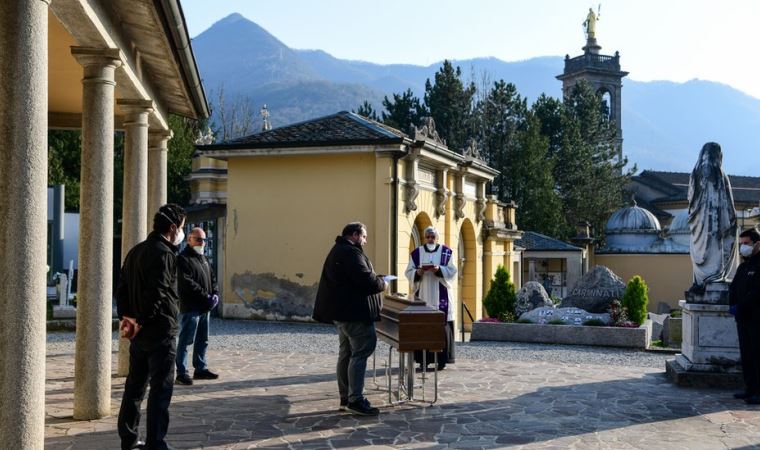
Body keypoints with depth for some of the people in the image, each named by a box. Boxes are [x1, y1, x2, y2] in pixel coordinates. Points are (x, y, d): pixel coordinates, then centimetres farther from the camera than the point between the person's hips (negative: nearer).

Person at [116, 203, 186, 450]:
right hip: (160, 331, -9)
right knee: (160, 389, -4)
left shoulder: (136, 251, 14)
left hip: (139, 332, 9)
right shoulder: (164, 253, -15)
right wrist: (141, 322, -13)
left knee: (135, 386, 16)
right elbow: (157, 293, -22)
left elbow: (122, 288, 15)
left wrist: (126, 317, 8)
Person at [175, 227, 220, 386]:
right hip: (190, 307, -9)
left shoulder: (203, 259, 20)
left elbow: (212, 278, 20)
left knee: (203, 340, 15)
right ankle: (182, 372, -2)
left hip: (205, 307, 9)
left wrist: (215, 294, 1)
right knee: (186, 340, -5)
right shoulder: (183, 259, -9)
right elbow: (187, 283, -18)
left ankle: (201, 368, 24)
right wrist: (206, 296, -18)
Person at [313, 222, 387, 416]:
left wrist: (376, 279, 14)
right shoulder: (351, 252, -15)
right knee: (361, 351, -10)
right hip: (354, 311, -11)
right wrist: (382, 283, -4)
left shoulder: (337, 251, 20)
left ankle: (345, 398, 18)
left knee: (346, 353, 14)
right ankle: (356, 399, -13)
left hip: (341, 311, 11)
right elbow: (366, 280, -23)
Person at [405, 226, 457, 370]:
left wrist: (439, 270, -17)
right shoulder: (416, 253, 9)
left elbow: (452, 271, 0)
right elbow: (409, 272, 6)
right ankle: (424, 359, 2)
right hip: (422, 295, 1)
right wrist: (417, 272, -15)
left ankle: (442, 359, -1)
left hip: (440, 296, -1)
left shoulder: (446, 251, 5)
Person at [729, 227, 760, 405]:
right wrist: (732, 305, -1)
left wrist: (740, 307, -15)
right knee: (746, 354, 9)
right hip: (742, 317, 8)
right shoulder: (743, 266, 19)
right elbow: (733, 288, 17)